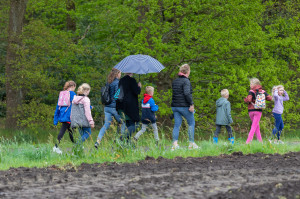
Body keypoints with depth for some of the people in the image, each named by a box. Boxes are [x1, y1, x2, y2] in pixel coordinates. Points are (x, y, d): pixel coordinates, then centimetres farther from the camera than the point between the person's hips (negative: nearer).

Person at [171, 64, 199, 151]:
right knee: (191, 123, 6)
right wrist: (191, 104, -19)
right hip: (184, 106, -7)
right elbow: (187, 93, -22)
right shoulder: (186, 81, -11)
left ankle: (175, 143, -4)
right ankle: (192, 143, 6)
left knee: (177, 124, 6)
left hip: (175, 106, 7)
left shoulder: (175, 81, 13)